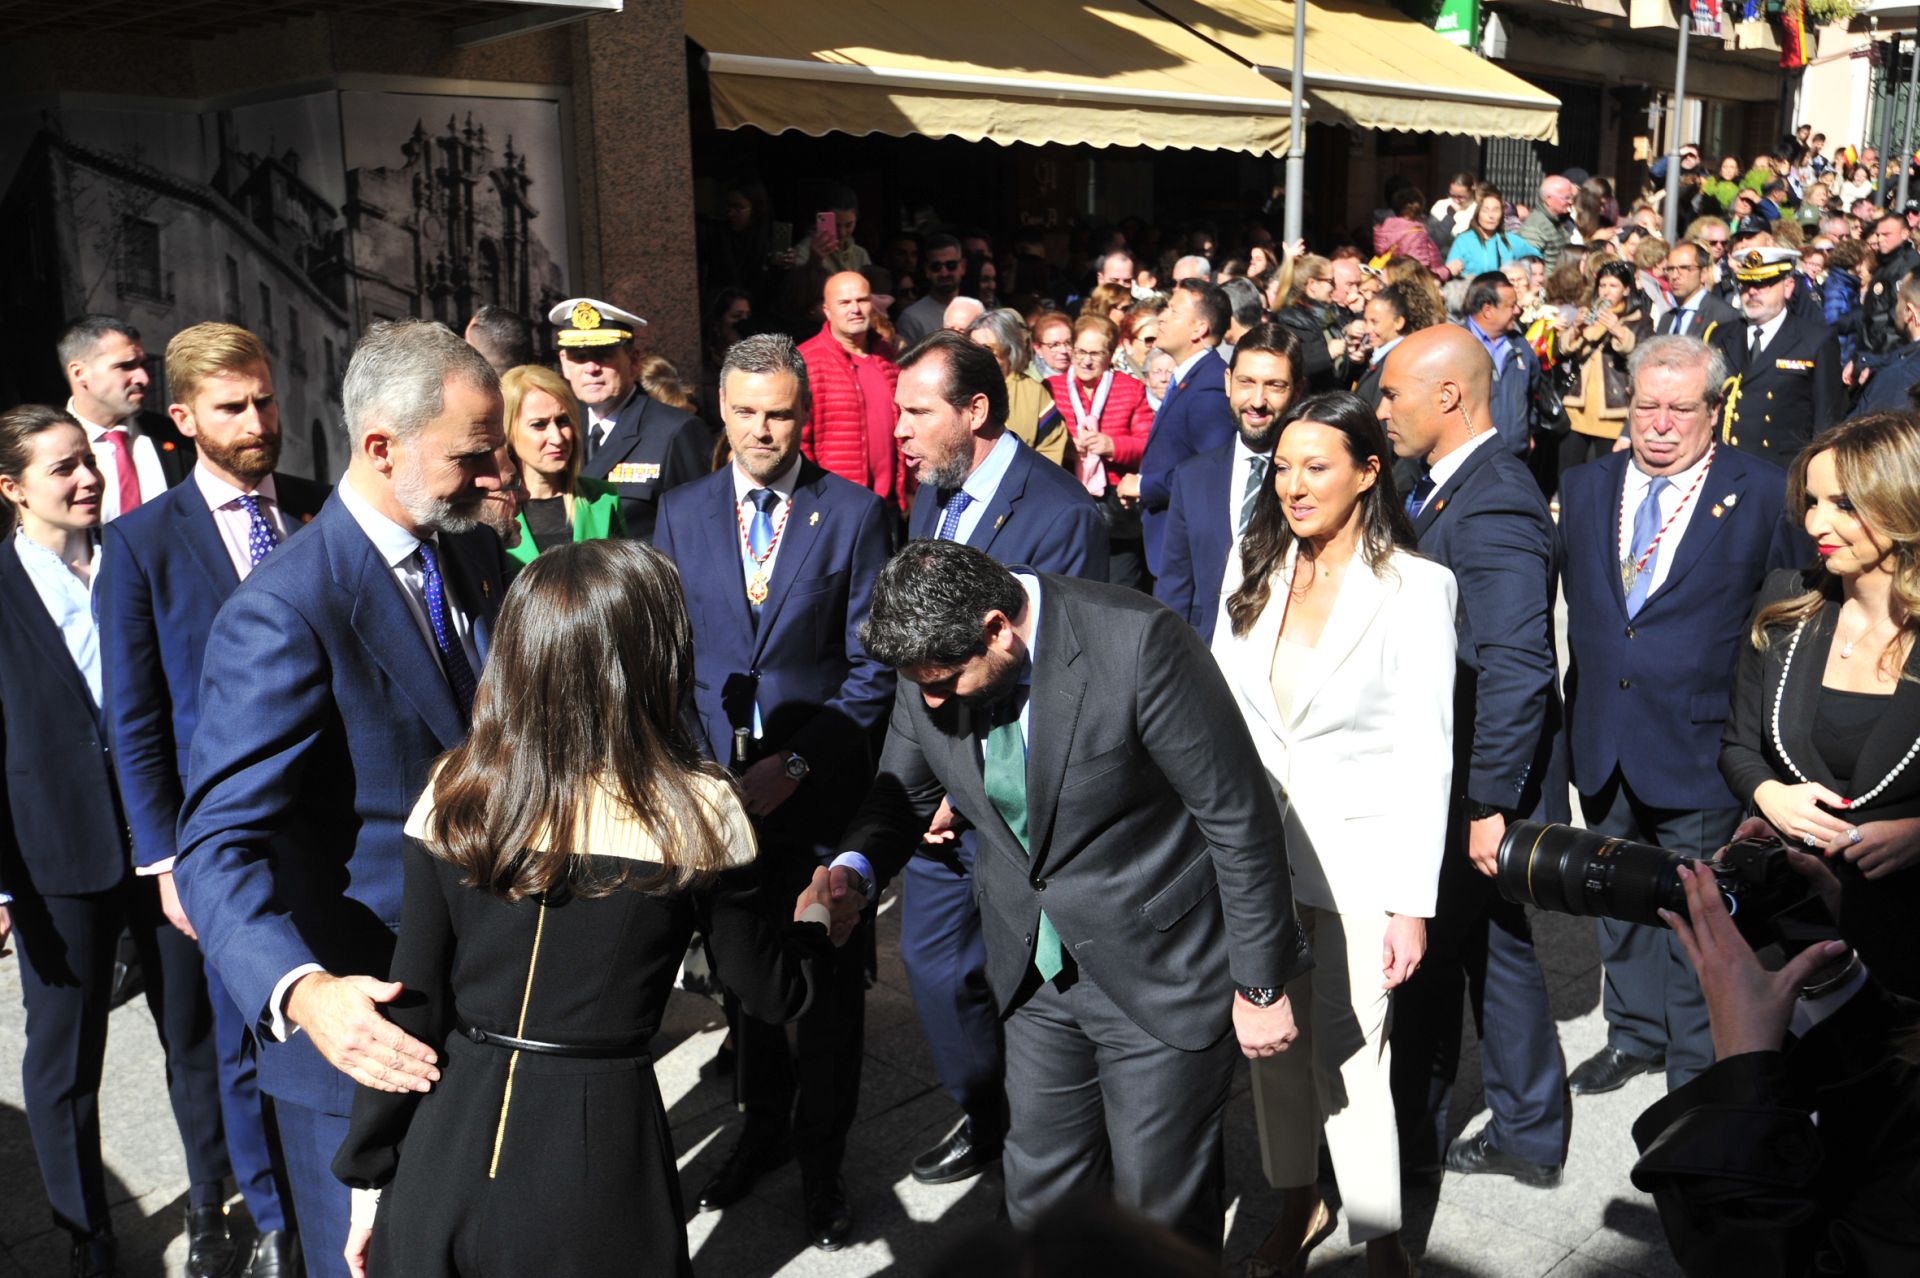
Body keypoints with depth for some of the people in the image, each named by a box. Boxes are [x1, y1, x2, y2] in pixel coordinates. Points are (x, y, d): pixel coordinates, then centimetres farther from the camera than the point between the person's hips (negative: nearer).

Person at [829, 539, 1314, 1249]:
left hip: (1160, 971, -5)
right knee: (1041, 1197, 19)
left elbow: (1239, 817, -19)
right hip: (1036, 971, 5)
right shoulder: (931, 662, -10)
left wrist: (1260, 984, -12)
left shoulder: (1136, 644, -27)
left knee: (1161, 1215, 10)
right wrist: (855, 868, -14)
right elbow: (903, 790, 8)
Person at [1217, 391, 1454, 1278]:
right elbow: (1222, 712, 7)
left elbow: (1425, 754, -10)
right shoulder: (1253, 570, 4)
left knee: (1349, 1057, -1)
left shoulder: (1415, 587, -9)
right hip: (1253, 847, 4)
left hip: (1360, 855, -4)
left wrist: (1413, 903, -12)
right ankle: (1295, 1205, 35)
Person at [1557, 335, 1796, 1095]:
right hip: (1602, 742, 4)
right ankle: (1635, 1034, 39)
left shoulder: (1764, 496, -7)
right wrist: (1576, 711, -2)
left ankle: (1696, 1068, 26)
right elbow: (1573, 604, 8)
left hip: (1699, 745, -4)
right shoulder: (1583, 489, 4)